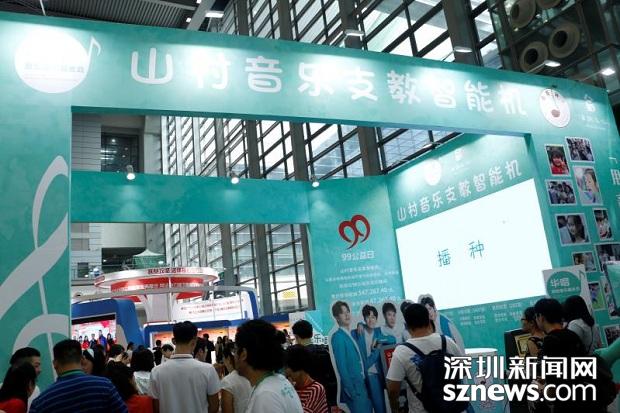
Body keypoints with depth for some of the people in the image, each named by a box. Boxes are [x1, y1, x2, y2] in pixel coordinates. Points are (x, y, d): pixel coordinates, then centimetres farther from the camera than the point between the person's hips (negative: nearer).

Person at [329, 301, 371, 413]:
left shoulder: (352, 334, 9)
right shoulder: (337, 337, -15)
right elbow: (341, 366, -18)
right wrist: (351, 390, -19)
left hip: (362, 383, 8)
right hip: (352, 385, -8)